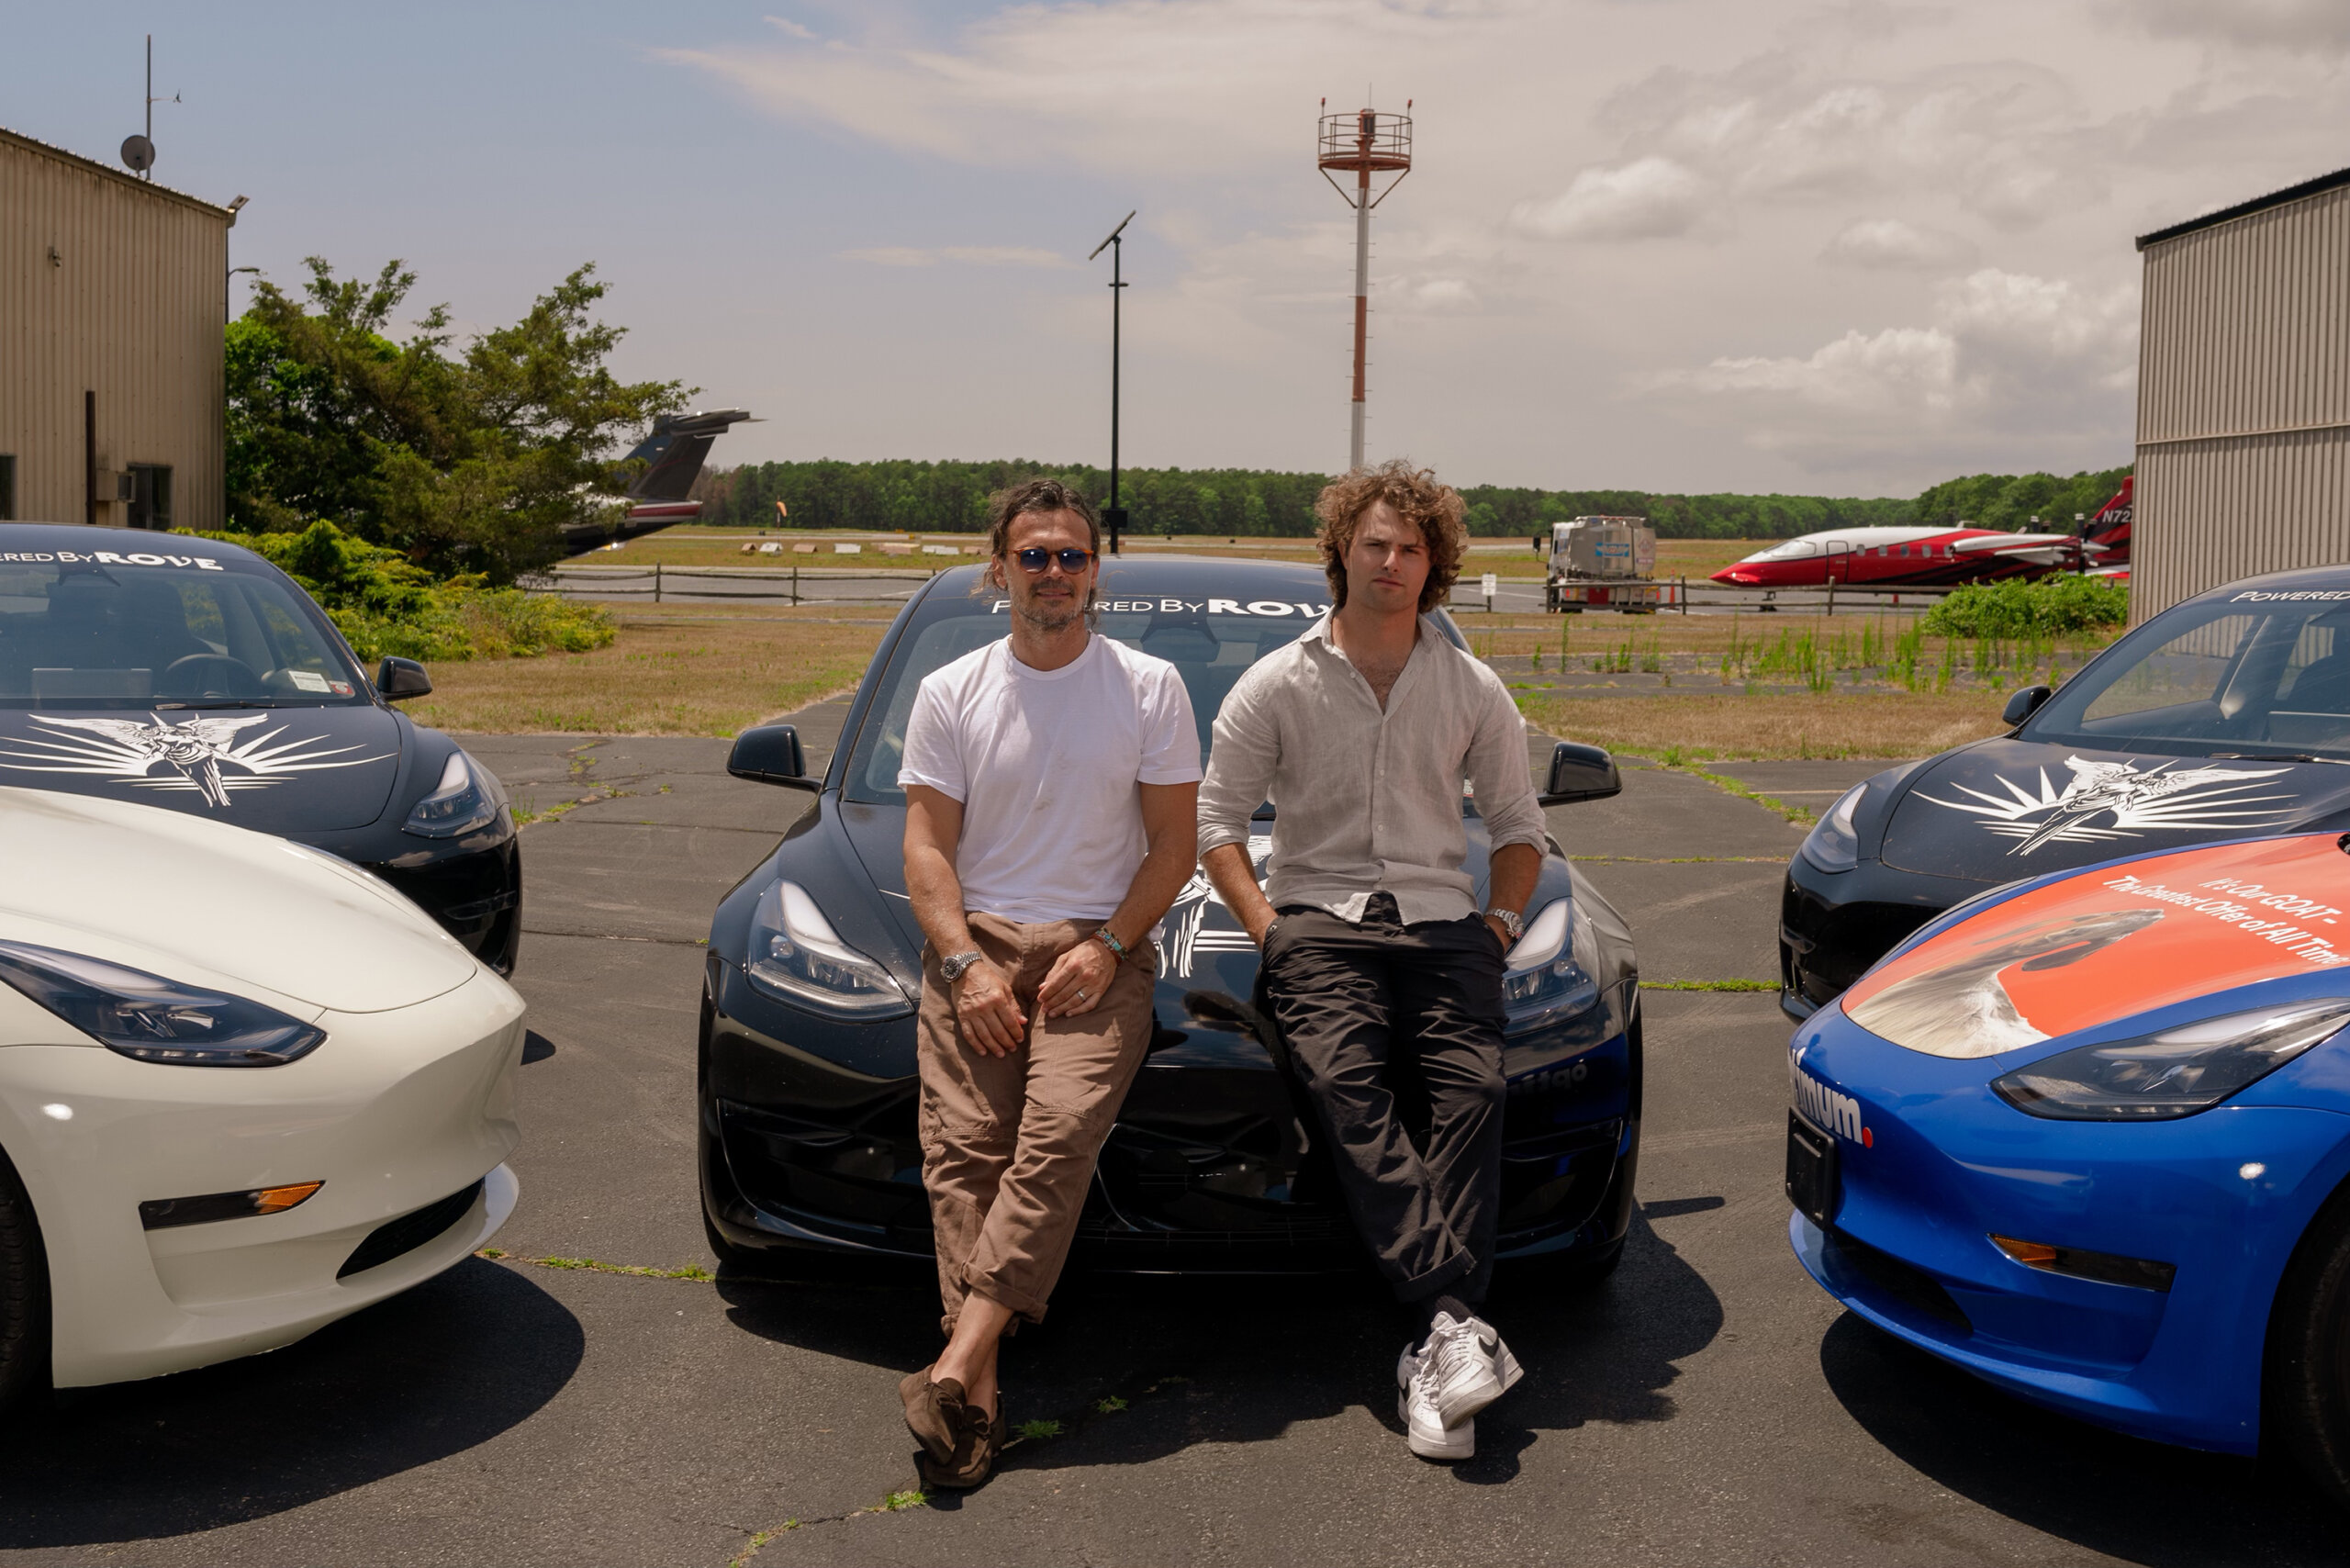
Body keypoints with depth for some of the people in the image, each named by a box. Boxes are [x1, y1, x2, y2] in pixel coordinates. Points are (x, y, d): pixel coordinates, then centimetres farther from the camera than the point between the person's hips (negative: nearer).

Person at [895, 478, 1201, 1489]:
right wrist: (966, 964, -8)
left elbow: (1174, 844, 6)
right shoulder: (951, 694, 11)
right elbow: (927, 846, 7)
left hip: (1099, 949, -1)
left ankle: (955, 1367, -30)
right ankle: (979, 1391, -25)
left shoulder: (1149, 687, 8)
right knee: (962, 1145, -18)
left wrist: (1106, 948, -8)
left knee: (1059, 1134, -24)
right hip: (974, 944, 2)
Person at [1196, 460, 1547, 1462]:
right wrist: (1268, 929, -3)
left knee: (1473, 1089, -26)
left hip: (1441, 919, 2)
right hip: (1317, 918, -1)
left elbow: (1517, 824, 23)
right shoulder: (1278, 684, 10)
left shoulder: (1473, 692, 16)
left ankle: (1434, 1356, -31)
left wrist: (1500, 922, 5)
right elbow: (1217, 822, 10)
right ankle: (1456, 1321, -39)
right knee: (1346, 1086, -30)